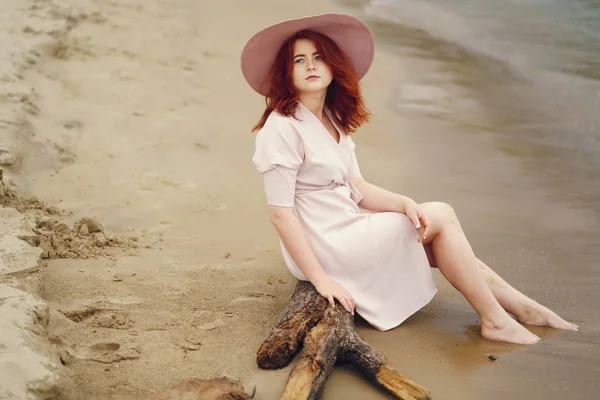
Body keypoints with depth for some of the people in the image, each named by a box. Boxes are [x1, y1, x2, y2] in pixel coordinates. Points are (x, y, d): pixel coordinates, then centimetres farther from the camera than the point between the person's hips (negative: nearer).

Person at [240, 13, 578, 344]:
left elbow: (357, 188, 8)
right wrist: (319, 279, -22)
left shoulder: (333, 119, 10)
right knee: (441, 216, -6)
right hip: (324, 248, -8)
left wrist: (406, 204, -11)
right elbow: (280, 213, -20)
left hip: (347, 229, 8)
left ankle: (523, 306, 14)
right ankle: (495, 320, 2)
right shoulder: (282, 128, -17)